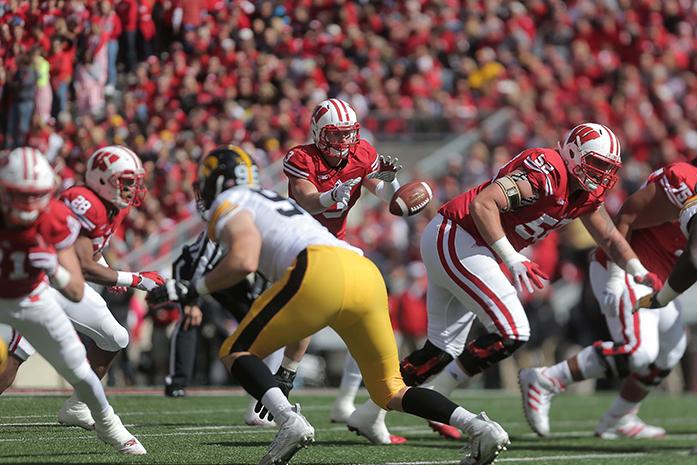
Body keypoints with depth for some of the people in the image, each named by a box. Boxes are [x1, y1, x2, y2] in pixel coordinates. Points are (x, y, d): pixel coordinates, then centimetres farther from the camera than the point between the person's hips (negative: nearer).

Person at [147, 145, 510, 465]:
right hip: (368, 275, 8)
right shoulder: (279, 202, 39)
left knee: (237, 353, 9)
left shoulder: (229, 204, 13)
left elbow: (243, 262, -4)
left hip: (321, 271, -7)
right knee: (389, 392, 19)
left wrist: (190, 290, 7)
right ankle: (479, 427, -3)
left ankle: (290, 421, -18)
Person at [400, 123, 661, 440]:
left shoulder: (586, 193, 8)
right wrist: (513, 260, -28)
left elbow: (610, 238, 21)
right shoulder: (547, 173, -22)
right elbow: (482, 203, -29)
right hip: (456, 240, -10)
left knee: (444, 349, 16)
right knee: (512, 333, -13)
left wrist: (640, 273, 6)